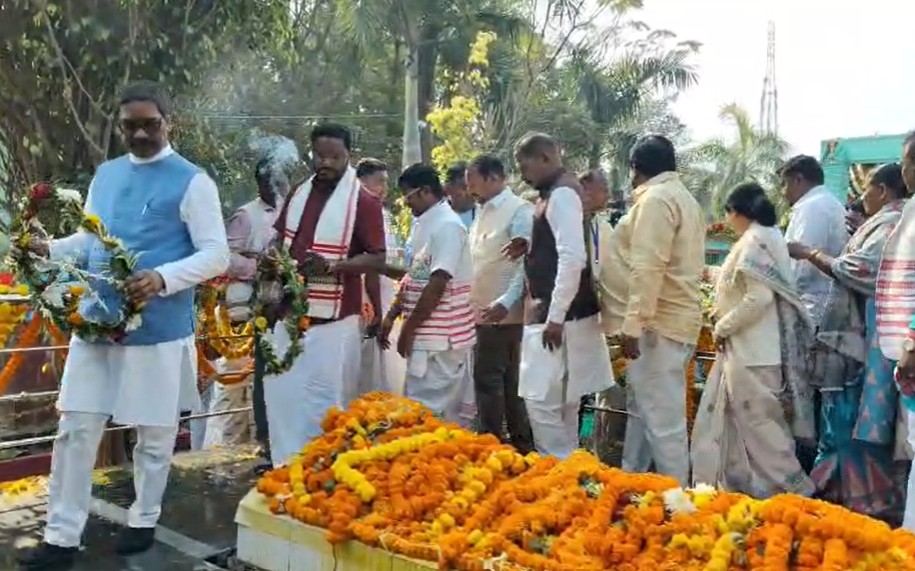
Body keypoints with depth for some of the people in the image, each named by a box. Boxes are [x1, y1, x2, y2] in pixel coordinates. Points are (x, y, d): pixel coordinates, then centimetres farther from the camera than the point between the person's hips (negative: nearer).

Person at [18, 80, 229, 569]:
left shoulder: (192, 182, -8)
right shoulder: (105, 175, 11)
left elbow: (216, 255, -11)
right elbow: (90, 239, 20)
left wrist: (163, 279, -27)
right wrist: (50, 249, -1)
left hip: (158, 330, -5)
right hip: (97, 322, 5)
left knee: (154, 433, 9)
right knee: (75, 429, 6)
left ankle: (143, 520, 30)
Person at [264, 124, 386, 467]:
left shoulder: (364, 202, -10)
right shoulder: (298, 194, 10)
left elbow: (377, 258, -12)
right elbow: (281, 237, 21)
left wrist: (332, 266, -26)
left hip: (334, 318, -6)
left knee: (326, 399, 0)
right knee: (282, 391, 11)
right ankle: (287, 466, 24)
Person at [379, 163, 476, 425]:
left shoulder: (447, 225, -15)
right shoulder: (425, 224, 14)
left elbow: (437, 283, -21)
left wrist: (408, 327, -16)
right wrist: (392, 315, 14)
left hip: (440, 336, -9)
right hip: (432, 335, 9)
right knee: (449, 408, 14)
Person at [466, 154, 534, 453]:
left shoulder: (519, 211, -11)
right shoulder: (484, 213, 16)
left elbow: (527, 264, -18)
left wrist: (505, 302, -27)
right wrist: (469, 301, 13)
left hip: (504, 314, -8)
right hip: (483, 313, 8)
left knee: (489, 381, -3)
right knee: (509, 382, 13)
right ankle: (520, 446, 21)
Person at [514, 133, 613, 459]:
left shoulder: (562, 193, -14)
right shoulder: (553, 193, 16)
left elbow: (572, 258, -23)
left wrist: (555, 317, -23)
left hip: (561, 318, -10)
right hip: (553, 315, 10)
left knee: (542, 401, -7)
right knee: (561, 402, 16)